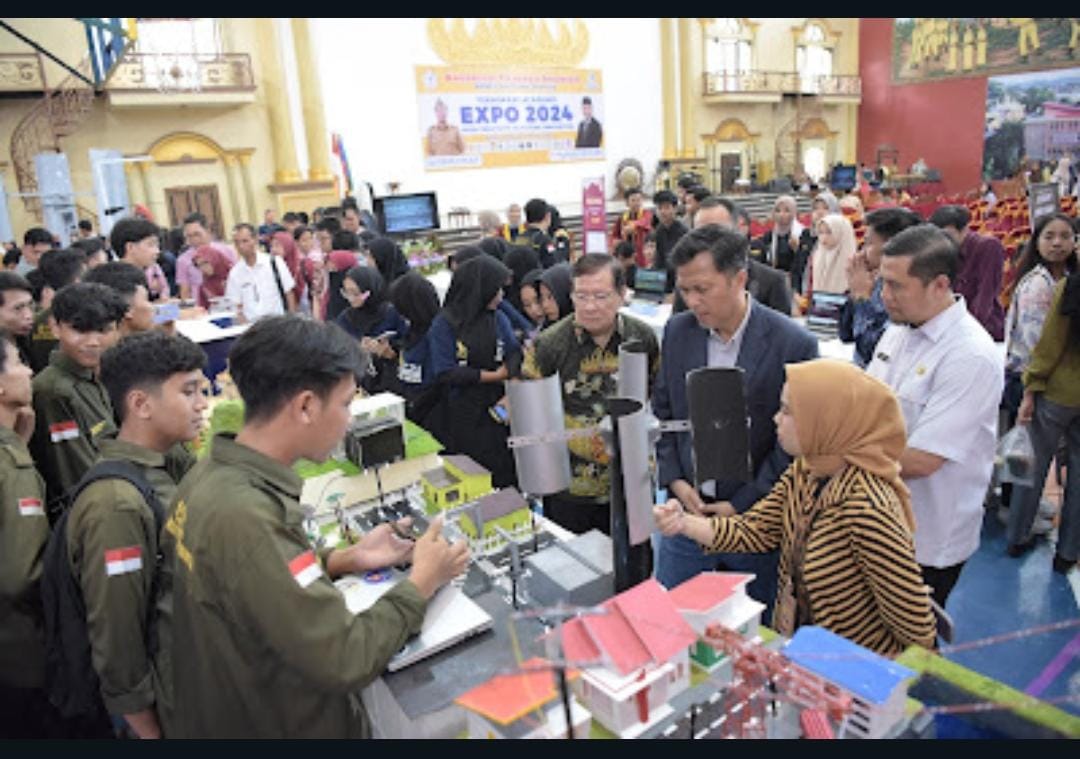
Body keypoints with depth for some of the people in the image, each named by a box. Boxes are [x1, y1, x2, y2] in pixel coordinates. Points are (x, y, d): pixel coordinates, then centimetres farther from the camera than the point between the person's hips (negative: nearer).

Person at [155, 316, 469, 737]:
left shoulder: (210, 474, -6)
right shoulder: (248, 518, -34)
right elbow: (346, 662, -29)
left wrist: (347, 558, -1)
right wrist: (422, 581, -17)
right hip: (276, 725, -7)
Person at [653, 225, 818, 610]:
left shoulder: (793, 344, -13)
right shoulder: (677, 331, 0)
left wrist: (743, 505, -12)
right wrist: (674, 480, -4)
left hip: (753, 517, -3)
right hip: (687, 508, 3)